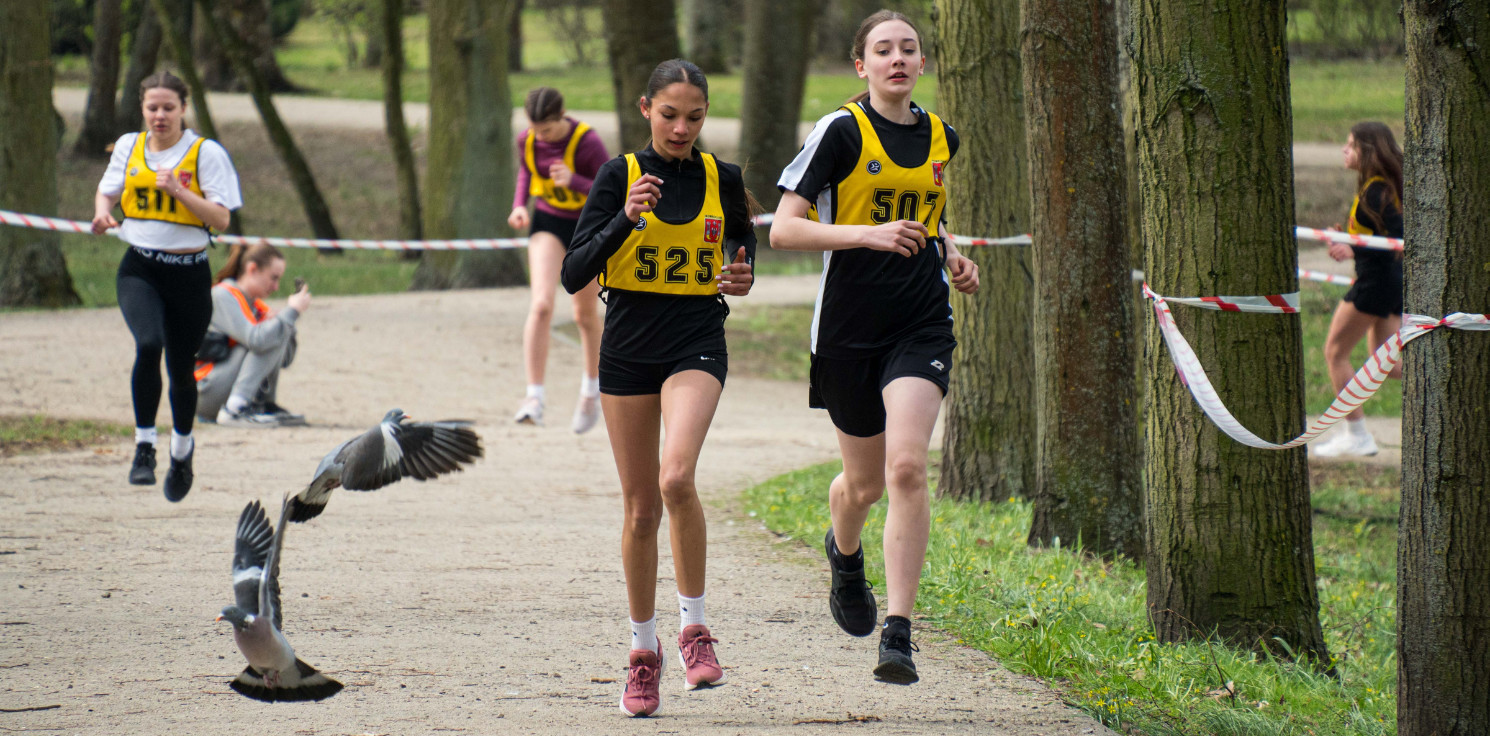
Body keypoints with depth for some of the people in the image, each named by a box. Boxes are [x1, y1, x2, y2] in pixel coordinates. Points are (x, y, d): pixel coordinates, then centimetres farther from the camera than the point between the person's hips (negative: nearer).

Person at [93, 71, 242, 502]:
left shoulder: (206, 153, -5)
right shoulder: (129, 147, 6)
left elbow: (221, 219, -8)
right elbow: (107, 191, 20)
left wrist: (179, 191, -20)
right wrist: (102, 212, -3)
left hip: (189, 273, -1)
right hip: (140, 269, 1)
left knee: (181, 367, 9)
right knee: (148, 345, -27)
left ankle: (182, 448, 38)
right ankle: (144, 446, -17)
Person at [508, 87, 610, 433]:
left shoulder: (587, 142, -26)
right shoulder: (527, 140, -12)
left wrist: (573, 181, -37)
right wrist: (519, 205, -6)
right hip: (548, 223, 2)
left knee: (586, 314, 12)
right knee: (541, 305, -19)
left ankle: (592, 389, 37)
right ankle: (534, 397, -20)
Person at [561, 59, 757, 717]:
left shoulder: (722, 179, 2)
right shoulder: (620, 176, -3)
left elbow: (742, 238, 21)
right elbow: (573, 275, -10)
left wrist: (743, 276, -2)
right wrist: (625, 219, -24)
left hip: (696, 346, -1)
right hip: (629, 348, 1)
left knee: (676, 477, -26)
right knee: (640, 508, 7)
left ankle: (694, 625, -11)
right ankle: (644, 649, 23)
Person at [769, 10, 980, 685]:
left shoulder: (941, 138, 9)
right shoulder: (840, 131, -7)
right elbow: (784, 229, -13)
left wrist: (951, 258, 9)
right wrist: (870, 233, -23)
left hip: (922, 325, 2)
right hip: (849, 328, -2)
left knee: (907, 467, -17)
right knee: (864, 483, 11)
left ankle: (898, 634, -17)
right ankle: (844, 554, 49)